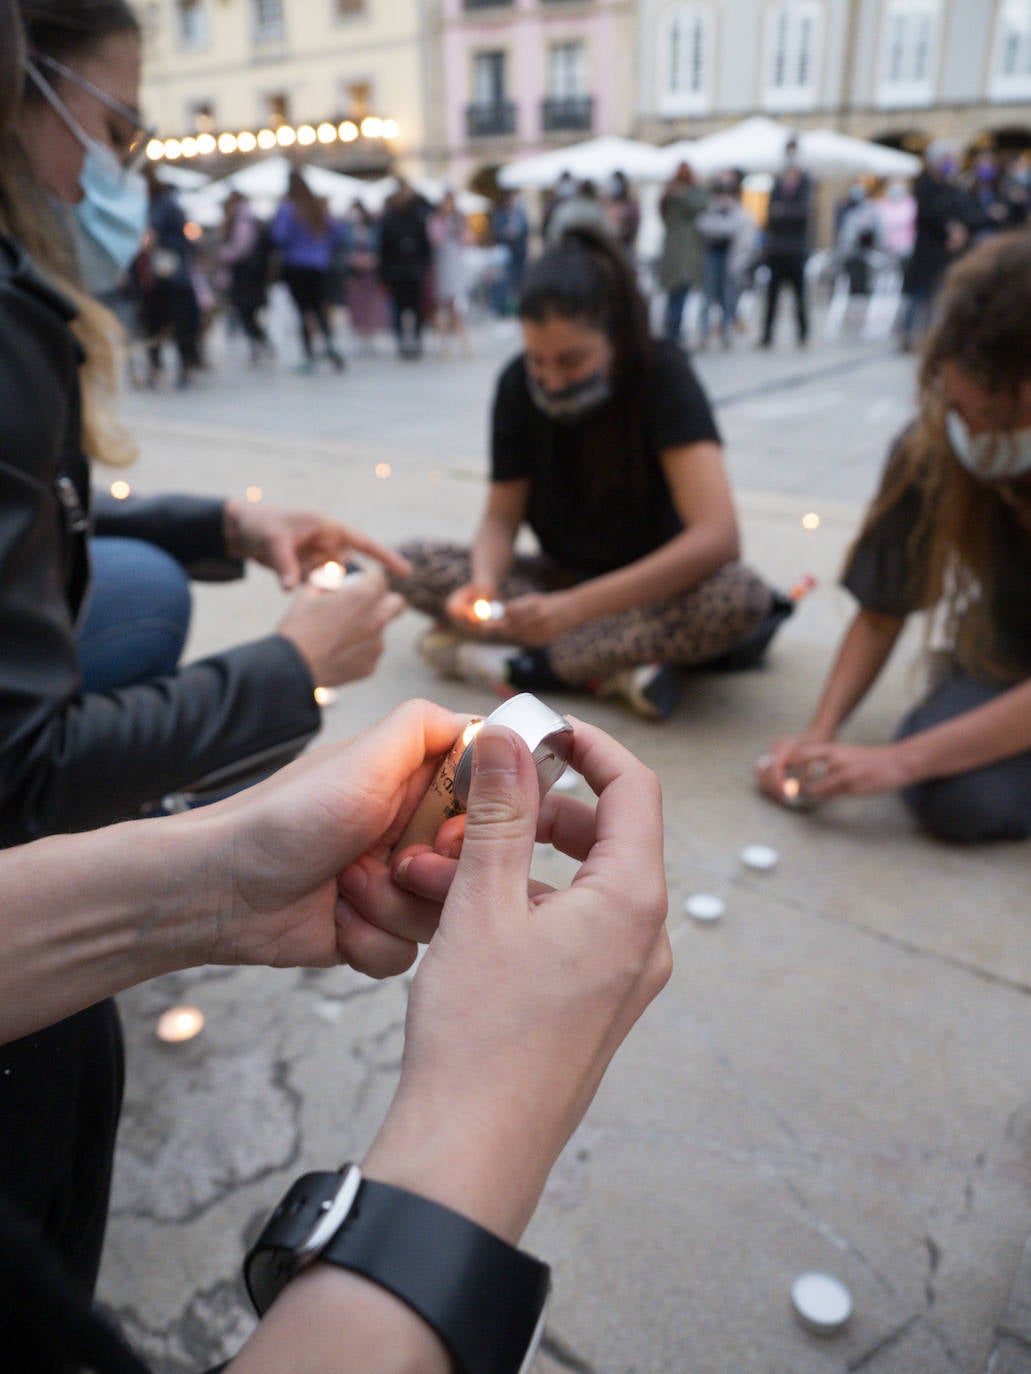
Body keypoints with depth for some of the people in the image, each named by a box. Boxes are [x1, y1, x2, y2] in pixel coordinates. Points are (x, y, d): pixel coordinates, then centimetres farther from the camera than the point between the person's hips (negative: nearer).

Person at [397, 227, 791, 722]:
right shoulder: (518, 384, -10)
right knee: (412, 564, -17)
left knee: (741, 596, -36)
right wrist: (484, 583, -27)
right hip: (563, 578, 4)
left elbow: (717, 536, -32)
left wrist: (577, 606, -41)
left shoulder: (662, 375, -20)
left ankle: (523, 664, -26)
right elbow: (501, 517, -3)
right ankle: (614, 668, -26)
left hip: (653, 584, -3)